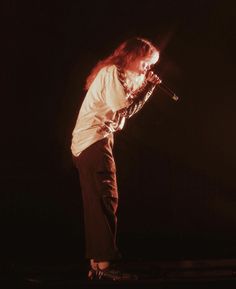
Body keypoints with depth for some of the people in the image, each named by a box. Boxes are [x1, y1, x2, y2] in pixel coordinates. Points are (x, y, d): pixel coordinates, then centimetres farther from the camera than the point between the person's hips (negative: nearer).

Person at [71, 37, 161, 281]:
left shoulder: (114, 74, 22)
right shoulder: (113, 72, -8)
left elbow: (124, 108, 19)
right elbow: (125, 109, -17)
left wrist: (145, 86, 10)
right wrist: (148, 86, -6)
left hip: (86, 144, 10)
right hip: (94, 141, -10)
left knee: (96, 204, 8)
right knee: (106, 201, -11)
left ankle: (96, 265, 10)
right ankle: (104, 265, -11)